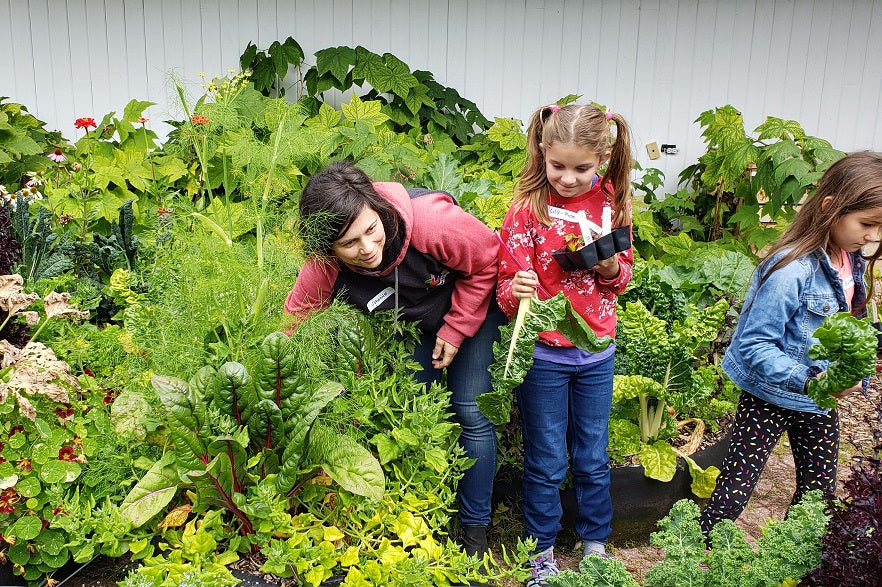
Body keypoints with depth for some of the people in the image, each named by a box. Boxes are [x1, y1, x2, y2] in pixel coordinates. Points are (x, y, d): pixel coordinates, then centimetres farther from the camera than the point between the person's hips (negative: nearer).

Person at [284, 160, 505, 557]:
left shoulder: (433, 222, -41)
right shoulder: (325, 266, -31)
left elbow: (487, 260, -23)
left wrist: (455, 330, -18)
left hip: (471, 306, -3)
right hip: (412, 321, 3)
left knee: (471, 414, -4)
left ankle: (475, 530, 13)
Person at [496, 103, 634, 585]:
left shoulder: (612, 204, -2)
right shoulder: (528, 208, -13)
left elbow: (624, 275, 8)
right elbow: (507, 285, -11)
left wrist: (610, 266, -15)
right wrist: (516, 290, -34)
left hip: (596, 352, 3)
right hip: (543, 353, -3)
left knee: (593, 459, 17)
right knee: (546, 462, 9)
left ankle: (595, 543, 38)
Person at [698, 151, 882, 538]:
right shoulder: (792, 270, -26)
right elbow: (754, 345, -25)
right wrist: (806, 378, -32)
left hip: (820, 403, 8)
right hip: (771, 399, -8)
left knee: (819, 493, 18)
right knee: (734, 492, -2)